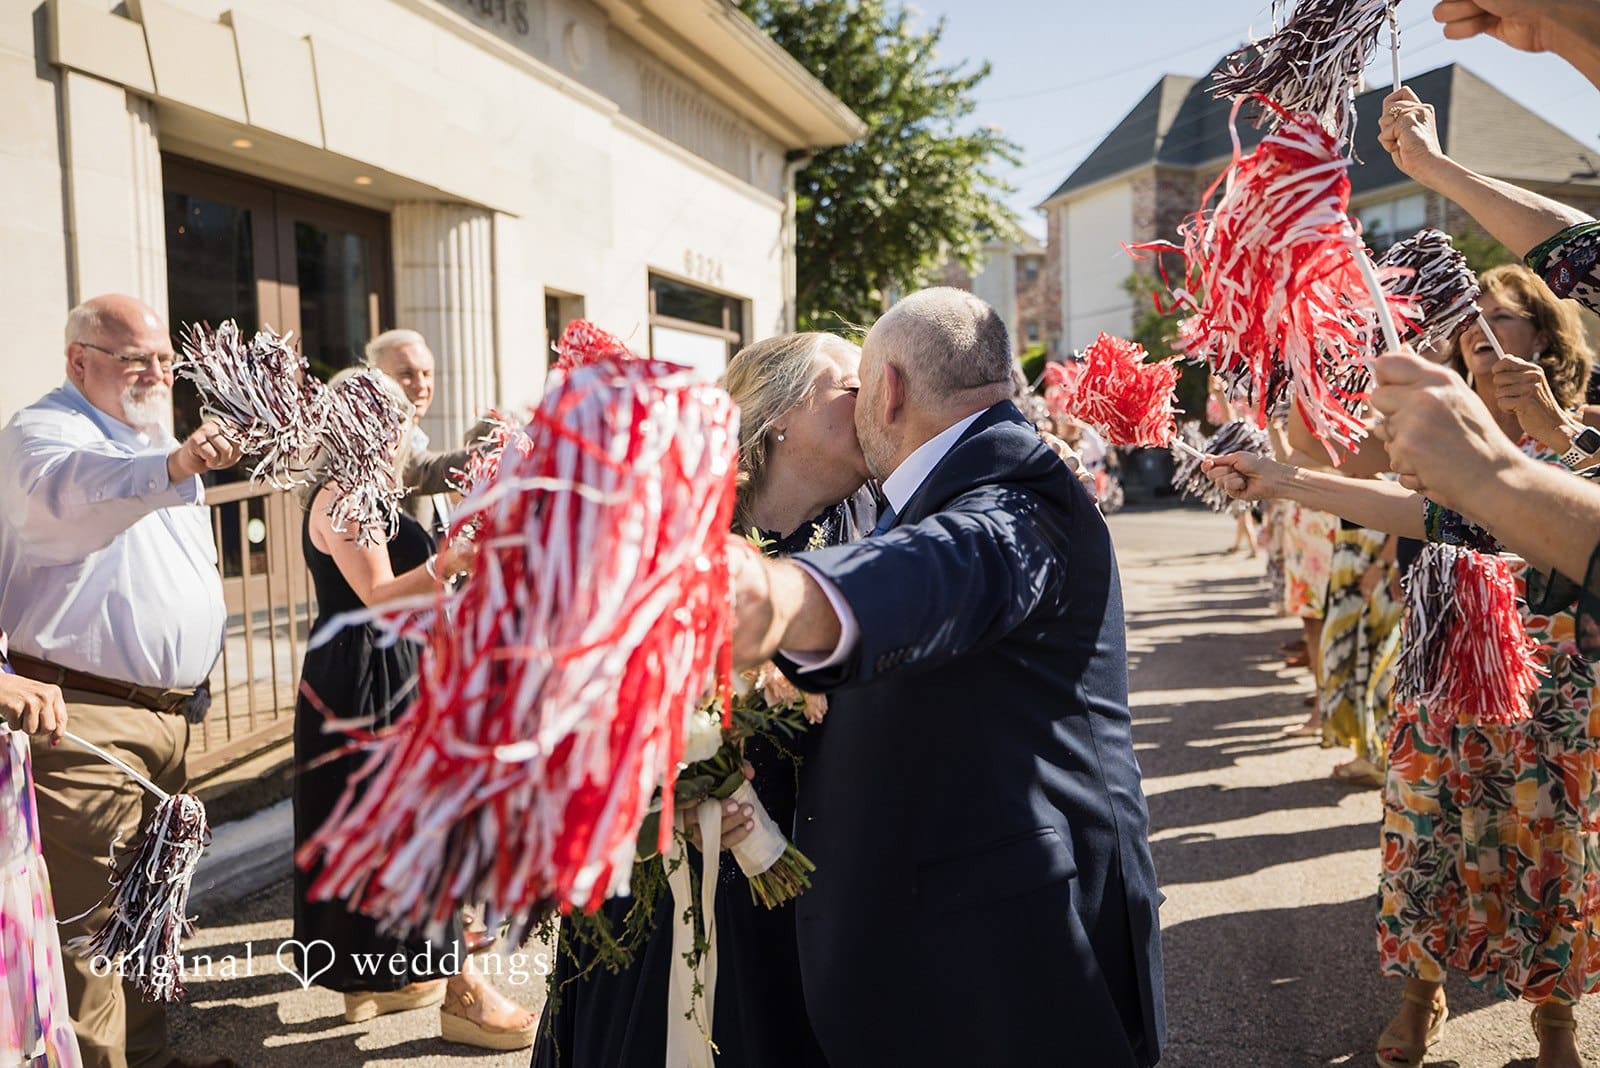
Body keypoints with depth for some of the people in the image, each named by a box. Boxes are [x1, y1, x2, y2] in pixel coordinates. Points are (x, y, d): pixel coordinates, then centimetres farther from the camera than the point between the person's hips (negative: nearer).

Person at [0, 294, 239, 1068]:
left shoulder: (154, 441, 19)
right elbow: (73, 488, -34)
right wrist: (174, 465, -54)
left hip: (168, 713, 8)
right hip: (85, 720, -8)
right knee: (88, 917, -6)